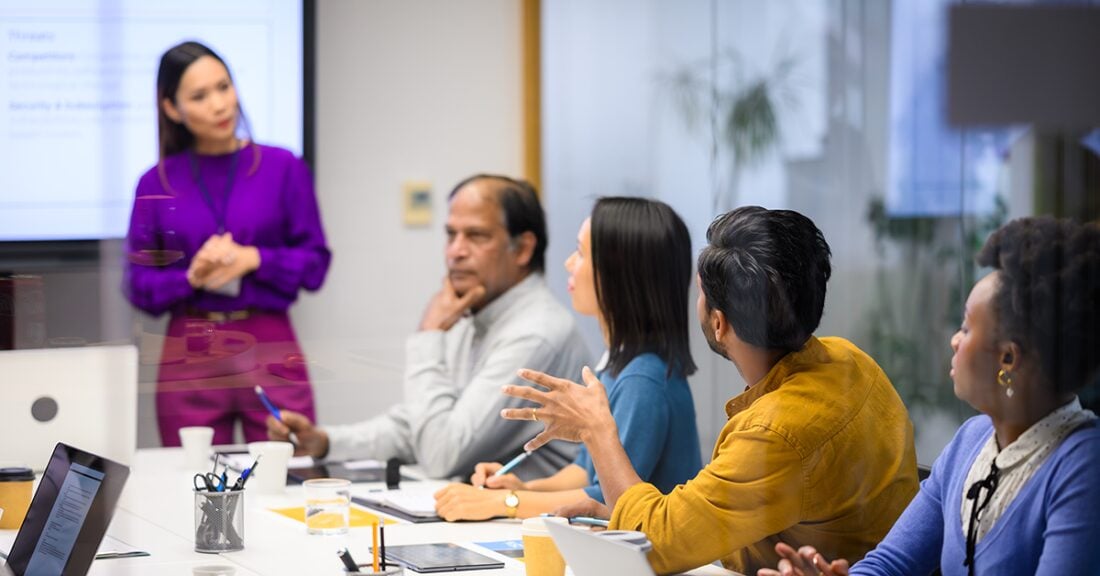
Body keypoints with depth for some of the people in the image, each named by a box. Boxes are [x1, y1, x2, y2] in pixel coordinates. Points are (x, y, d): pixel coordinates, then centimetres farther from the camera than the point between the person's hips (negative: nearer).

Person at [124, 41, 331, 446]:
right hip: (189, 356, 1)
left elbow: (315, 264, 4)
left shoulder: (283, 168, 3)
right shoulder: (157, 184, 5)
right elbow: (139, 285, 6)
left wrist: (253, 260, -12)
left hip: (270, 349, -1)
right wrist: (191, 276, -12)